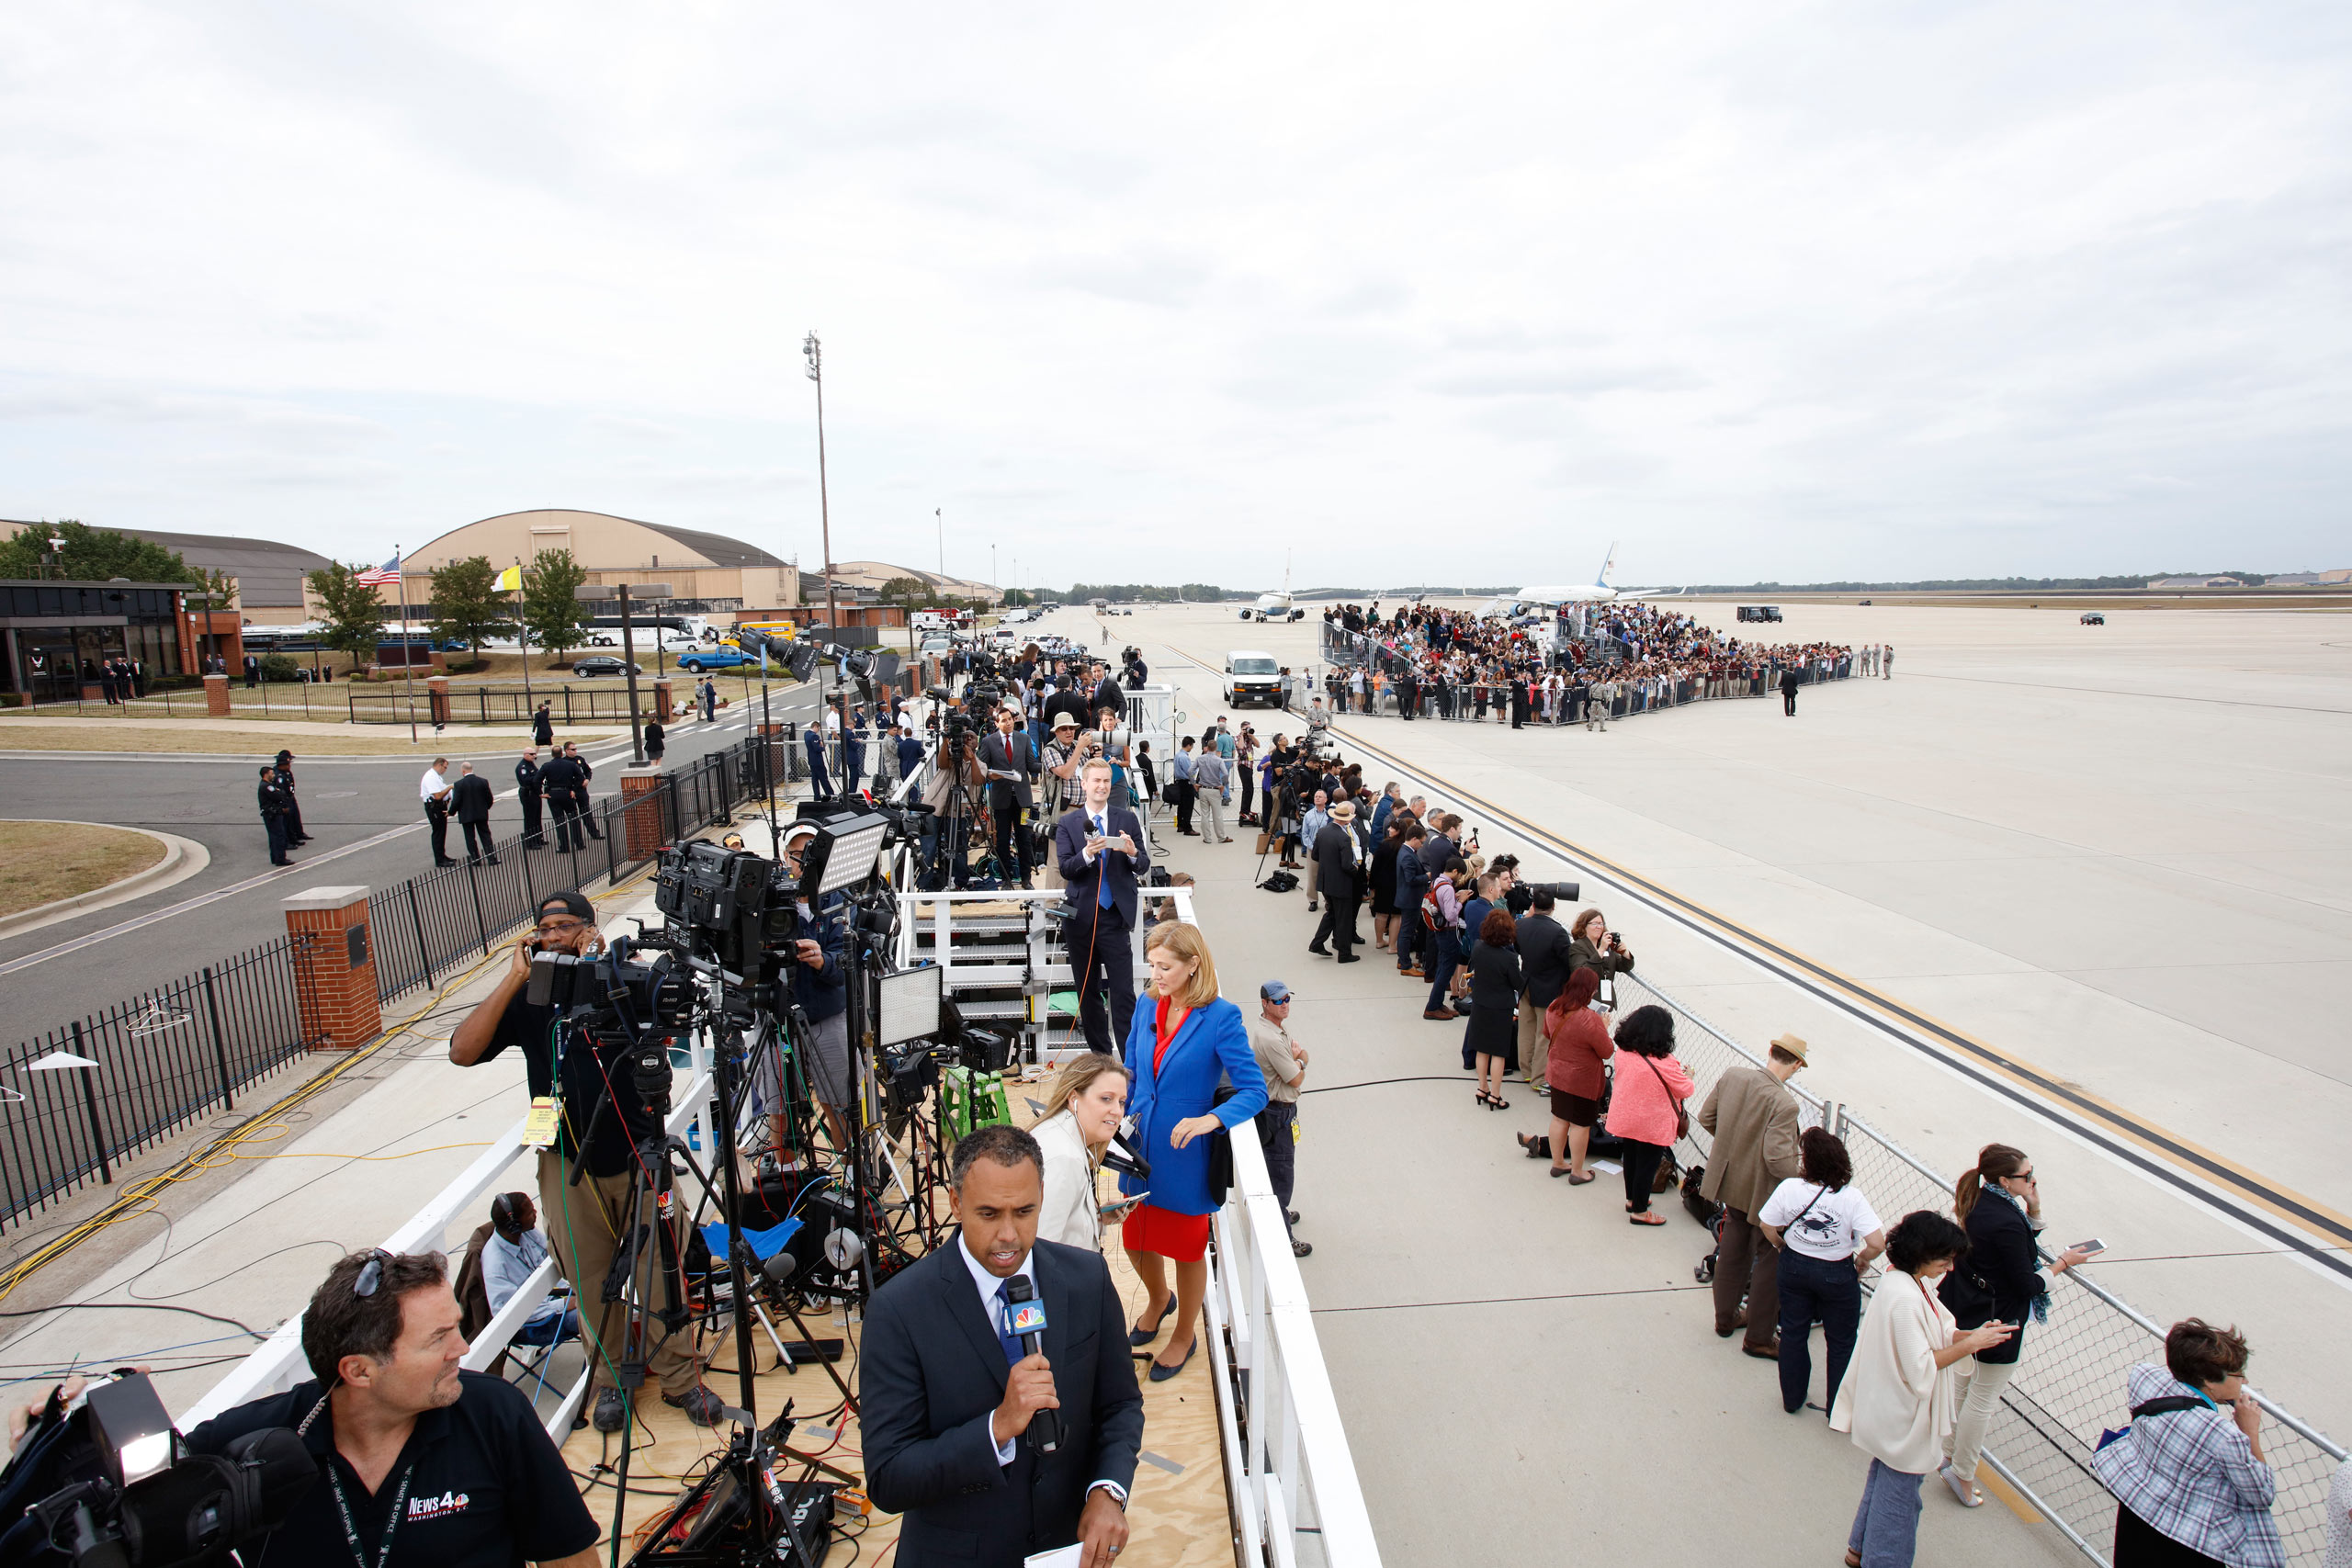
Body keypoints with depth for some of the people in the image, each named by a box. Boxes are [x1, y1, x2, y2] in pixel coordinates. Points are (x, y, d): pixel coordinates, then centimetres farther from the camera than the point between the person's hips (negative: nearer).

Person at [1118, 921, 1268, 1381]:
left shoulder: (1220, 1018, -18)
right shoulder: (1147, 1009, -1)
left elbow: (1255, 1091, -19)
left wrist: (1211, 1119, -33)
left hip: (1185, 1157, -5)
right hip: (1140, 1151, 5)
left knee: (1186, 1248, 14)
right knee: (1136, 1240, 20)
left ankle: (1185, 1334, 40)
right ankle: (1158, 1300, 53)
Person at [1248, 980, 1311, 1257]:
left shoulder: (1276, 1027, 3)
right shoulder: (1271, 1039, -29)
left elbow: (1301, 1052, 9)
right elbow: (1296, 1079, -23)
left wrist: (1296, 1056, -13)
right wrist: (1300, 1061, -4)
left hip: (1268, 1107, 10)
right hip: (1278, 1112, -10)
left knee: (1273, 1166, 27)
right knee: (1281, 1172, 1)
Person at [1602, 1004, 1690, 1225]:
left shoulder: (1623, 1052, -10)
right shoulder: (1664, 1062, -27)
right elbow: (1686, 1091, -15)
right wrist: (1687, 1076, 7)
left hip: (1625, 1118, 6)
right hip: (1652, 1126, -6)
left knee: (1631, 1158, 23)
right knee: (1647, 1166, 10)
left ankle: (1631, 1200, 42)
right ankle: (1639, 1212, 24)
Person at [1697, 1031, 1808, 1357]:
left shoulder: (1732, 1076, -9)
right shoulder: (1784, 1104, -29)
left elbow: (1706, 1117, 2)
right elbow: (1778, 1159, -30)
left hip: (1729, 1180, 6)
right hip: (1763, 1192, -6)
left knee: (1733, 1249, 24)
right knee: (1770, 1260, 13)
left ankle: (1725, 1318, 41)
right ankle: (1757, 1339, 25)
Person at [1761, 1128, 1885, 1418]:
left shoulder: (1789, 1188, -19)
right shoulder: (1851, 1198, -23)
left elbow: (1767, 1226, -8)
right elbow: (1877, 1244, -26)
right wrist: (1862, 1260, -4)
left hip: (1794, 1268, 2)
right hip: (1837, 1275, -1)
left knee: (1793, 1334, 20)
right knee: (1841, 1342, 19)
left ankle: (1792, 1399, 35)